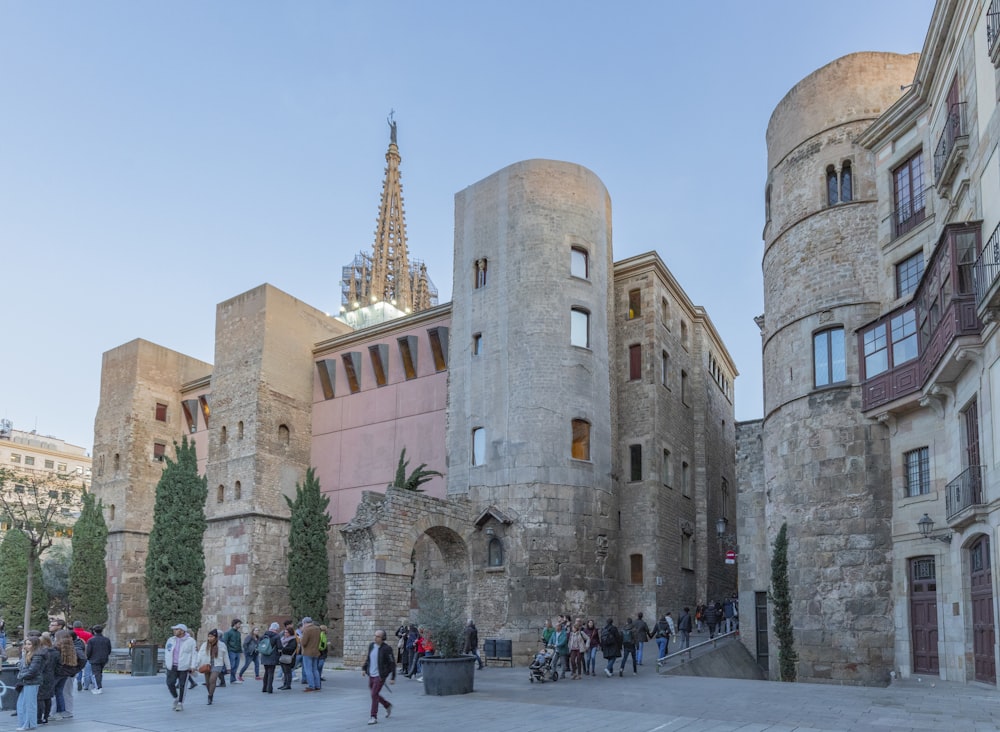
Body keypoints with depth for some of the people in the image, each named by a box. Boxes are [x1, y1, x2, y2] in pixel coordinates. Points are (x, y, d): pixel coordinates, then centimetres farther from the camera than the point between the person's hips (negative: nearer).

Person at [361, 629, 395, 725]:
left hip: (380, 676, -7)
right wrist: (364, 668, 9)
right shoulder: (371, 646, 3)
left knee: (374, 695, -11)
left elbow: (392, 663, -13)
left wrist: (393, 678, -14)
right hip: (371, 675, 7)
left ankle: (374, 717, -1)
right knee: (374, 694, 17)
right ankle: (388, 706, 40)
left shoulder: (386, 649, -16)